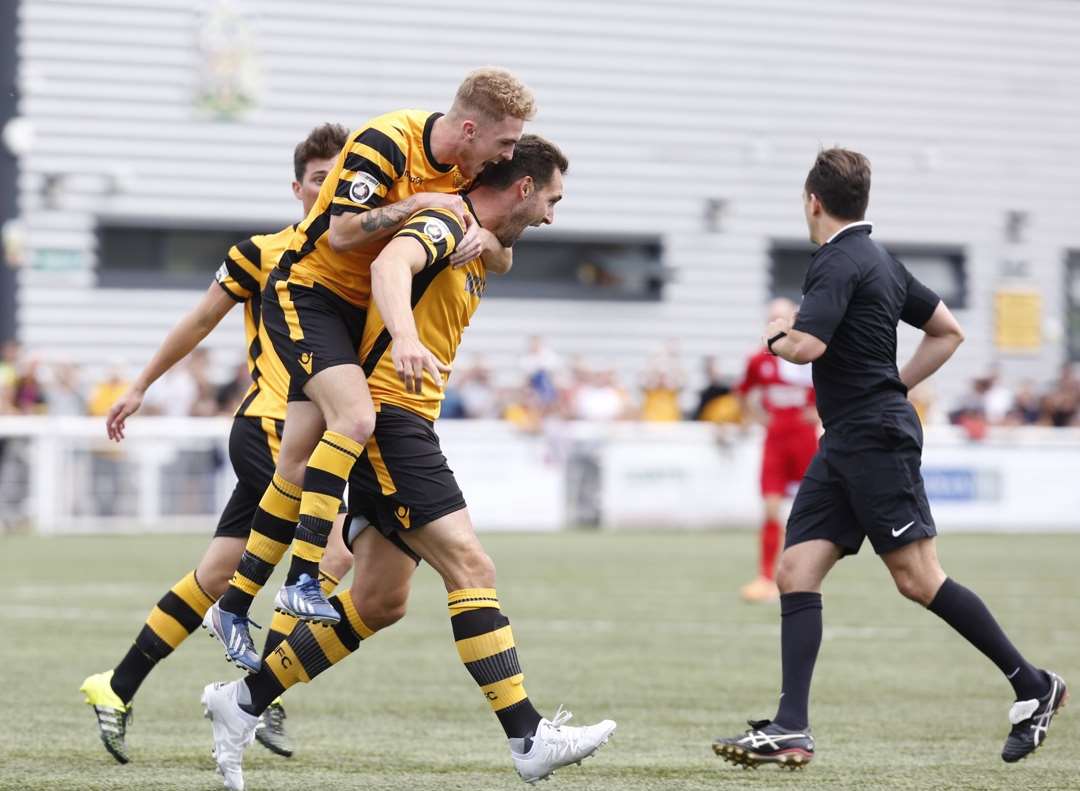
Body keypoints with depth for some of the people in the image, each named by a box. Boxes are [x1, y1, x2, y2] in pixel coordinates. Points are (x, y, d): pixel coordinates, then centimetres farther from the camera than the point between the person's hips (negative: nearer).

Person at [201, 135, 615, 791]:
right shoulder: (446, 222, -12)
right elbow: (391, 264, -34)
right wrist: (404, 338, -50)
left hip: (405, 426, 10)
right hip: (387, 415, -10)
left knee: (381, 602, 10)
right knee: (471, 568, -17)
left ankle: (242, 703, 16)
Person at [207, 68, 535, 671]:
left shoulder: (468, 168, 1)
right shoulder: (385, 144, -23)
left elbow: (503, 259, 2)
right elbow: (342, 234, -25)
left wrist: (484, 238, -20)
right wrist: (420, 205, -27)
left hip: (361, 310, 8)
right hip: (306, 295, -8)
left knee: (299, 466, 3)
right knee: (355, 418, -28)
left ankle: (234, 606, 8)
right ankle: (302, 581, -27)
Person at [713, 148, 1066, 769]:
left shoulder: (837, 263, -12)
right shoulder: (881, 260, 17)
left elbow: (807, 345, -25)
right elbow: (949, 332, 25)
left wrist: (777, 338, -3)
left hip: (876, 439, -10)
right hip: (844, 446, 10)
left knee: (918, 579, -8)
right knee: (797, 573, 1)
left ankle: (1032, 684, 1)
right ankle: (792, 729, -6)